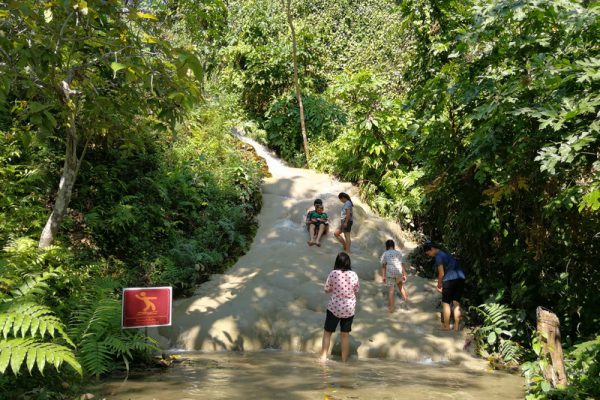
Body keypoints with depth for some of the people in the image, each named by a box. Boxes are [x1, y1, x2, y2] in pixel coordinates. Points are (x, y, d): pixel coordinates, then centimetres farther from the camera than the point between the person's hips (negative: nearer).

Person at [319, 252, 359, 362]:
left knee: (327, 332, 13)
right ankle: (344, 360, 19)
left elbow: (327, 290, -4)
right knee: (345, 335, 13)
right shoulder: (354, 275, -7)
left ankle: (323, 356, 11)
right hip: (349, 309, 2)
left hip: (334, 307, -2)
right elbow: (356, 291, 3)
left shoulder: (333, 274, -14)